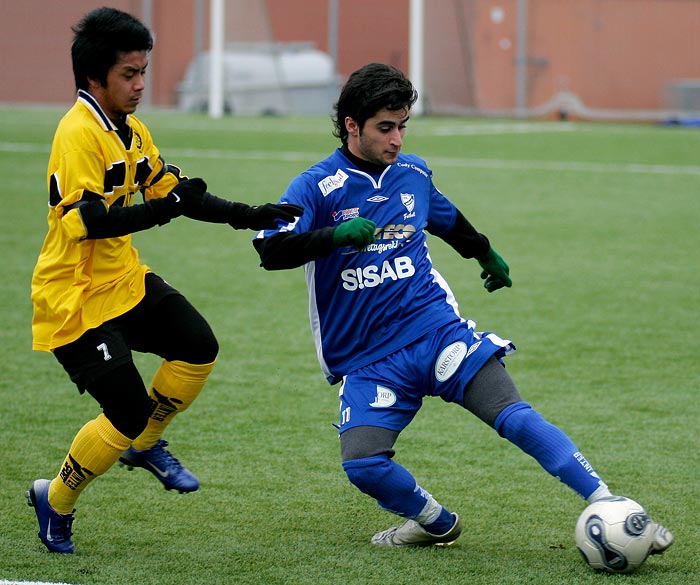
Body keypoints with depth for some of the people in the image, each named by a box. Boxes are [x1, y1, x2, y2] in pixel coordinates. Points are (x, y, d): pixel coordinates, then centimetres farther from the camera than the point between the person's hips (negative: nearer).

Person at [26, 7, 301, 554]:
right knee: (127, 414, -11)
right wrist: (163, 209, -35)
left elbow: (172, 191, 14)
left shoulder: (131, 129, 9)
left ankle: (145, 443, 16)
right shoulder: (79, 134, -21)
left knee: (198, 346, -7)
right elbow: (89, 221, -29)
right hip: (77, 299, -9)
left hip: (125, 281, 9)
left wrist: (248, 216, 5)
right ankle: (55, 502, 11)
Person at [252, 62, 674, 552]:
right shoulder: (317, 186, -5)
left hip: (438, 329, 2)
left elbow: (449, 219, 32)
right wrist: (336, 235, -34)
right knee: (363, 465, -21)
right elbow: (270, 250, -20)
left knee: (516, 417, -18)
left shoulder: (413, 174, 10)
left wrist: (488, 255, 49)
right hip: (367, 360, -2)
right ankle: (437, 524, 7)